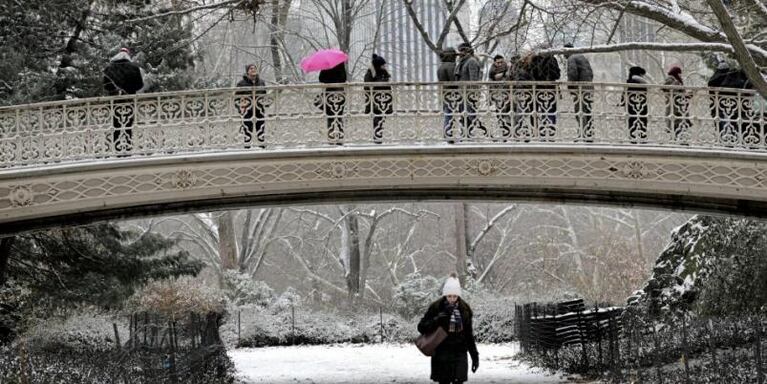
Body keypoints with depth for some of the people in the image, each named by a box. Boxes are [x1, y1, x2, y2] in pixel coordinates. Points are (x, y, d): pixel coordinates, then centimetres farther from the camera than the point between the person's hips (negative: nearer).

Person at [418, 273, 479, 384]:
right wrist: (437, 319, -19)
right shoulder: (436, 307, -4)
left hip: (459, 354, 2)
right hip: (441, 354, -1)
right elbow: (421, 327, -4)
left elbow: (469, 334, 13)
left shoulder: (464, 309, 5)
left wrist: (474, 355, 11)